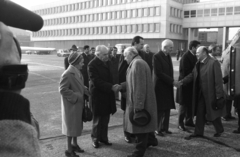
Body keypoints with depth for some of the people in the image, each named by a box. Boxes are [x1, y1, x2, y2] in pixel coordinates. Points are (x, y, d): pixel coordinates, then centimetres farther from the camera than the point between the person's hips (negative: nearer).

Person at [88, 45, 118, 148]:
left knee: (105, 119, 14)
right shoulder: (92, 65, -15)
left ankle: (103, 138, 30)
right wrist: (111, 87, -26)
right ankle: (95, 139, 27)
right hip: (98, 96, -6)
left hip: (107, 95, 6)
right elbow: (97, 82, -21)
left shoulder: (107, 62, 7)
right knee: (97, 119, 9)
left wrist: (114, 86, 0)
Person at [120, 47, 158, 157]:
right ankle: (151, 140, 41)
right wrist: (120, 86, 12)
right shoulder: (136, 63, 13)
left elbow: (139, 86, -25)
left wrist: (138, 105, -24)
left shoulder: (137, 63, -20)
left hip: (140, 102, -10)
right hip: (143, 101, 10)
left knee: (140, 124, 2)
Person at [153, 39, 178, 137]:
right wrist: (172, 81, -18)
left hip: (168, 86, 8)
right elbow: (158, 73, -20)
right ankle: (157, 129, 13)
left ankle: (164, 128, 22)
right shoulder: (157, 56, -14)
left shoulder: (168, 56, 13)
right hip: (160, 87, -7)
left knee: (167, 108, 11)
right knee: (160, 109, 1)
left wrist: (171, 81, 3)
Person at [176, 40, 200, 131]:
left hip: (192, 83, 8)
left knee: (191, 103, 15)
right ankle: (180, 123, 13)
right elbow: (185, 71, -21)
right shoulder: (185, 57, -17)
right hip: (185, 84, -8)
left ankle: (189, 121, 28)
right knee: (183, 104, 2)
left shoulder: (194, 56, 8)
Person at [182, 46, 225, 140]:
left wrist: (219, 95, -18)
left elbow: (218, 80, -18)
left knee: (213, 113, 10)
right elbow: (192, 75, 8)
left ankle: (219, 130, 35)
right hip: (201, 94, 6)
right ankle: (198, 133, 22)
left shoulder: (214, 63, -16)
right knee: (200, 114, 11)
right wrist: (181, 82, -5)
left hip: (211, 94, -6)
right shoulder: (198, 64, 6)